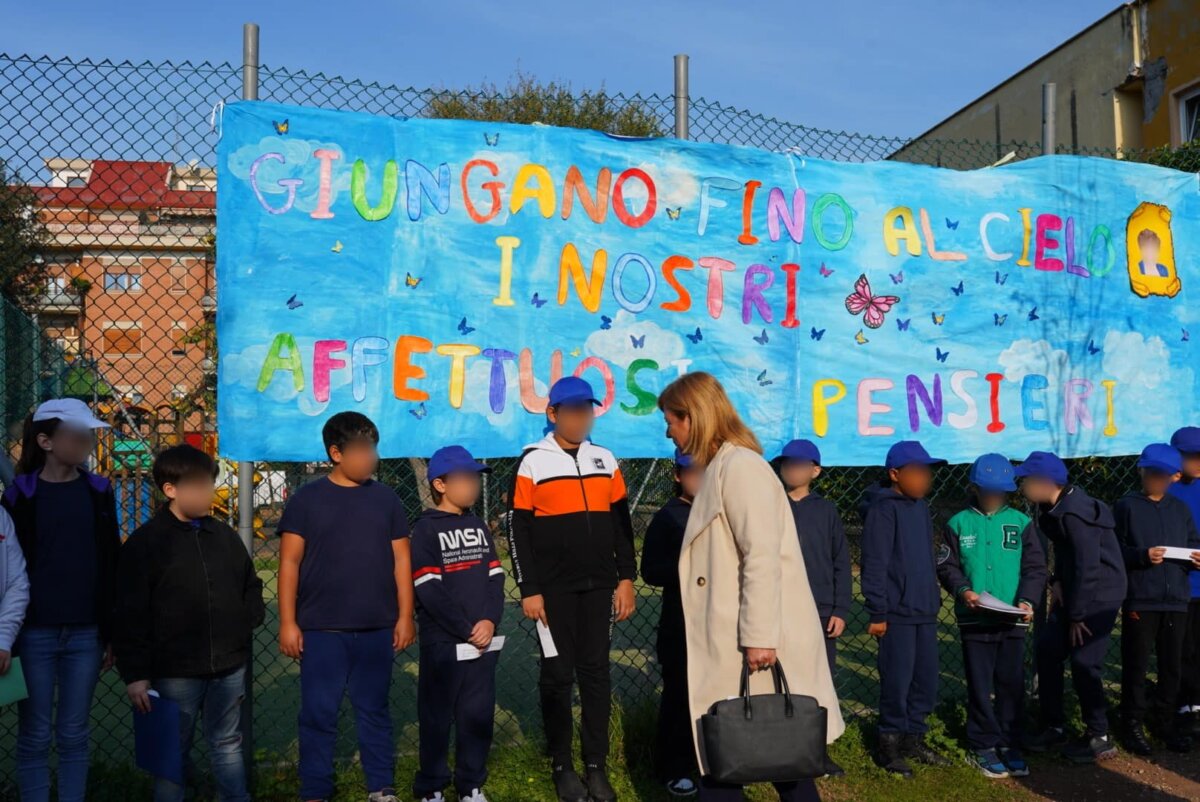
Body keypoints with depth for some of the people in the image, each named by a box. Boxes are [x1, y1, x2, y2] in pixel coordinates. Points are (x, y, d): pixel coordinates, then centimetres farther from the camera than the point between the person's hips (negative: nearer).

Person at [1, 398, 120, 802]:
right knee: (34, 736, 6)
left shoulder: (99, 492, 4)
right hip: (34, 633, -2)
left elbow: (111, 566, 6)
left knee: (74, 734, 10)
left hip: (85, 633, 2)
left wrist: (111, 633, 4)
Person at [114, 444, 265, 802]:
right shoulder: (144, 542, -7)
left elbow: (250, 585, 20)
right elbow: (130, 615, -9)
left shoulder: (225, 536, 8)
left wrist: (248, 622, 3)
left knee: (228, 745, 16)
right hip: (174, 669, -4)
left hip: (229, 665, 4)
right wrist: (135, 674, -12)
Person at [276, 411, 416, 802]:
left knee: (374, 710, 12)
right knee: (319, 712, 3)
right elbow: (289, 563, -2)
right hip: (322, 629, -2)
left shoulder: (386, 498, 6)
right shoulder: (307, 499, -1)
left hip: (376, 628, 2)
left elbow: (401, 559, 7)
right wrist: (288, 622, -6)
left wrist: (405, 616, 3)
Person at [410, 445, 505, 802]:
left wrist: (490, 620, -8)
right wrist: (466, 630, -14)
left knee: (478, 715, 10)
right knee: (437, 716, 5)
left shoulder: (478, 526, 13)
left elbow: (495, 577, 8)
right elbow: (429, 591, -13)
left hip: (483, 640, 5)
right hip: (443, 643, -5)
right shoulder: (426, 529, -6)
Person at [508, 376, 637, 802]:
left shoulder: (605, 460, 9)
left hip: (599, 586, 3)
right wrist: (529, 590, -8)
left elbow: (621, 524, 12)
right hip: (554, 588, -3)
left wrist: (626, 579, 5)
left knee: (596, 672, 6)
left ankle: (597, 765, 15)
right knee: (558, 674, 3)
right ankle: (562, 766, 16)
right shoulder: (533, 461, -3)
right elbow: (519, 530, -4)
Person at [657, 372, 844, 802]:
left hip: (755, 643, -9)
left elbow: (762, 556, -20)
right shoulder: (720, 467, 15)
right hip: (731, 645, 9)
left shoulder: (739, 465, -12)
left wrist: (759, 636, -23)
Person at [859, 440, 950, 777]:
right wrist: (878, 613, -15)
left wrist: (935, 598, 17)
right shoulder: (883, 509, -11)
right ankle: (889, 744, 11)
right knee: (897, 682, -2)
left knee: (926, 681, 11)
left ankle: (914, 739, 25)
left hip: (925, 612, 8)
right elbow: (874, 565, -14)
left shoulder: (921, 507, 14)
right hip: (897, 614, -8)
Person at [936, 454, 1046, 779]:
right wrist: (963, 590, -15)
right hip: (974, 619, -1)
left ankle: (1010, 746, 20)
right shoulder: (959, 523, 2)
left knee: (1012, 684, 8)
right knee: (980, 686, 6)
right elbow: (946, 566, 2)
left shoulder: (1020, 522, 5)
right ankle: (984, 746, 16)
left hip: (1013, 619, 1)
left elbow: (1035, 567, 4)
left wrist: (1028, 599, -11)